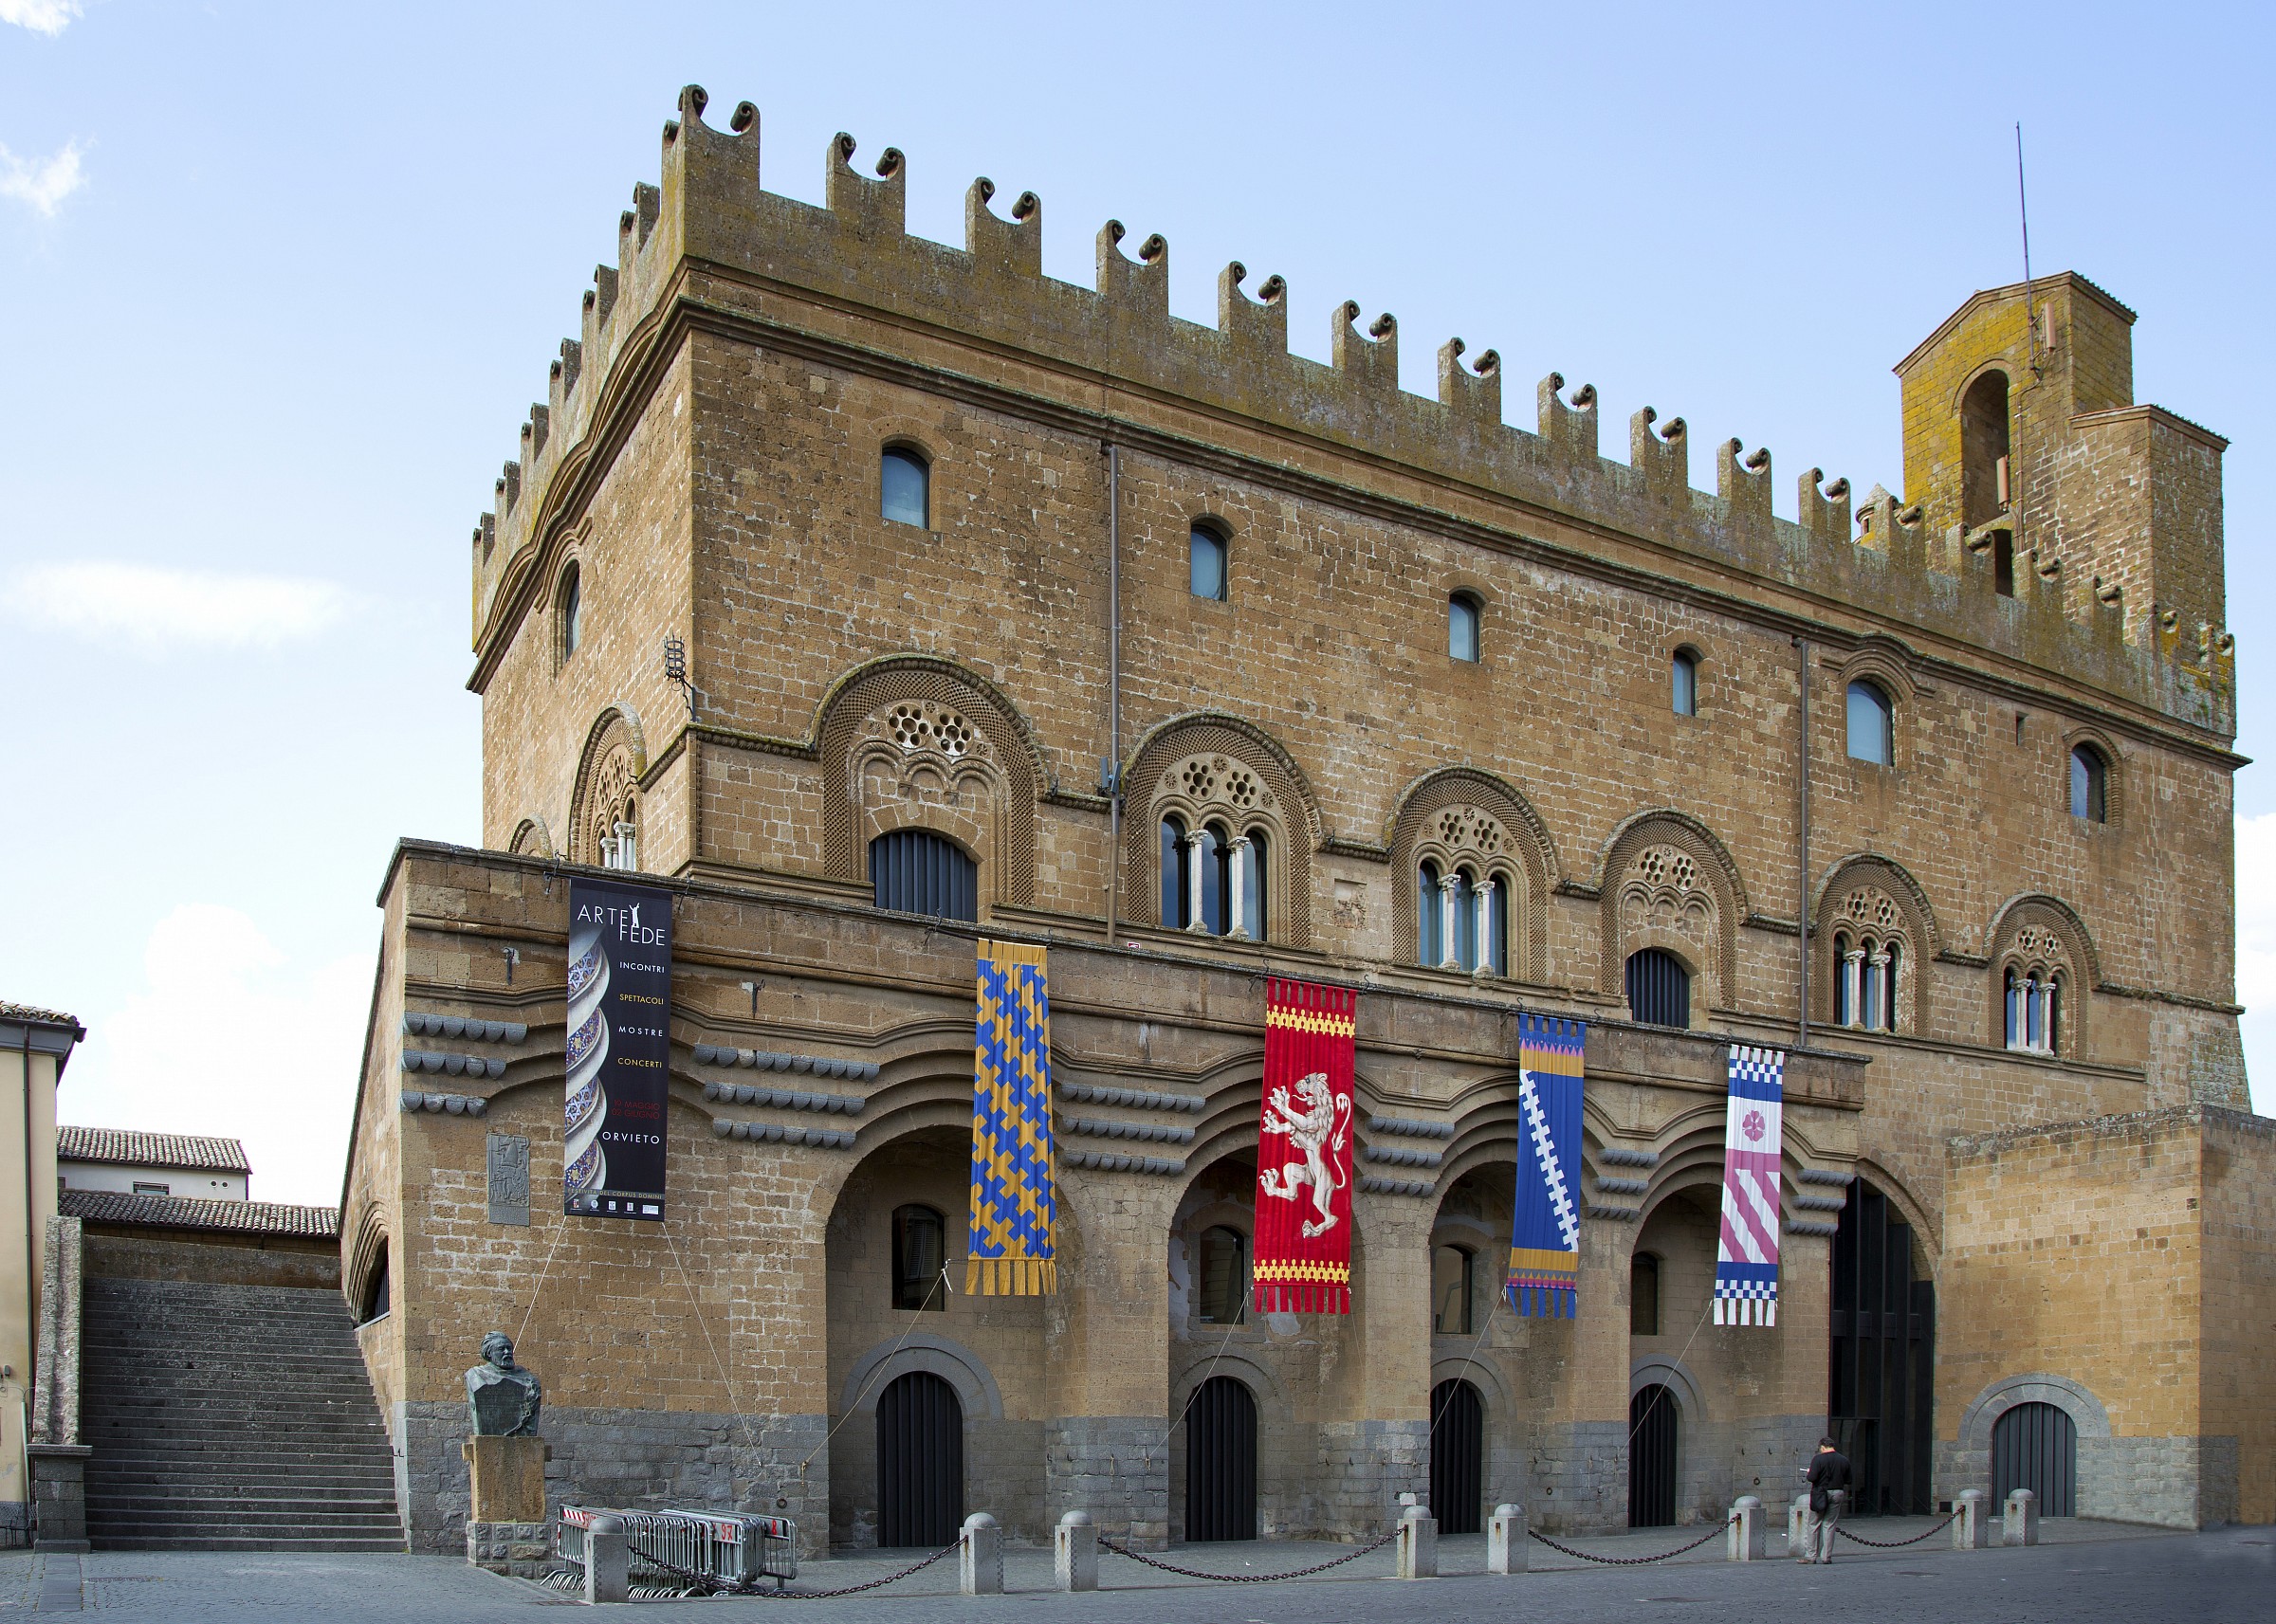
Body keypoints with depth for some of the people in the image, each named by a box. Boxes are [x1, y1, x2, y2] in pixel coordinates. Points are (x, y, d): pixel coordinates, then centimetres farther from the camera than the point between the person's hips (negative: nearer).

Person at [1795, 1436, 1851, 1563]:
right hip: (1837, 1493, 4)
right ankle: (1826, 1556, 7)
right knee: (1830, 1525, 9)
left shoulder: (1819, 1459, -11)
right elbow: (1848, 1480, 8)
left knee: (1813, 1525, 3)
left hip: (1820, 1494, -4)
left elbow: (1812, 1477, -18)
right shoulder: (1844, 1460, 4)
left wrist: (1809, 1472, 4)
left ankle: (1810, 1556, 3)